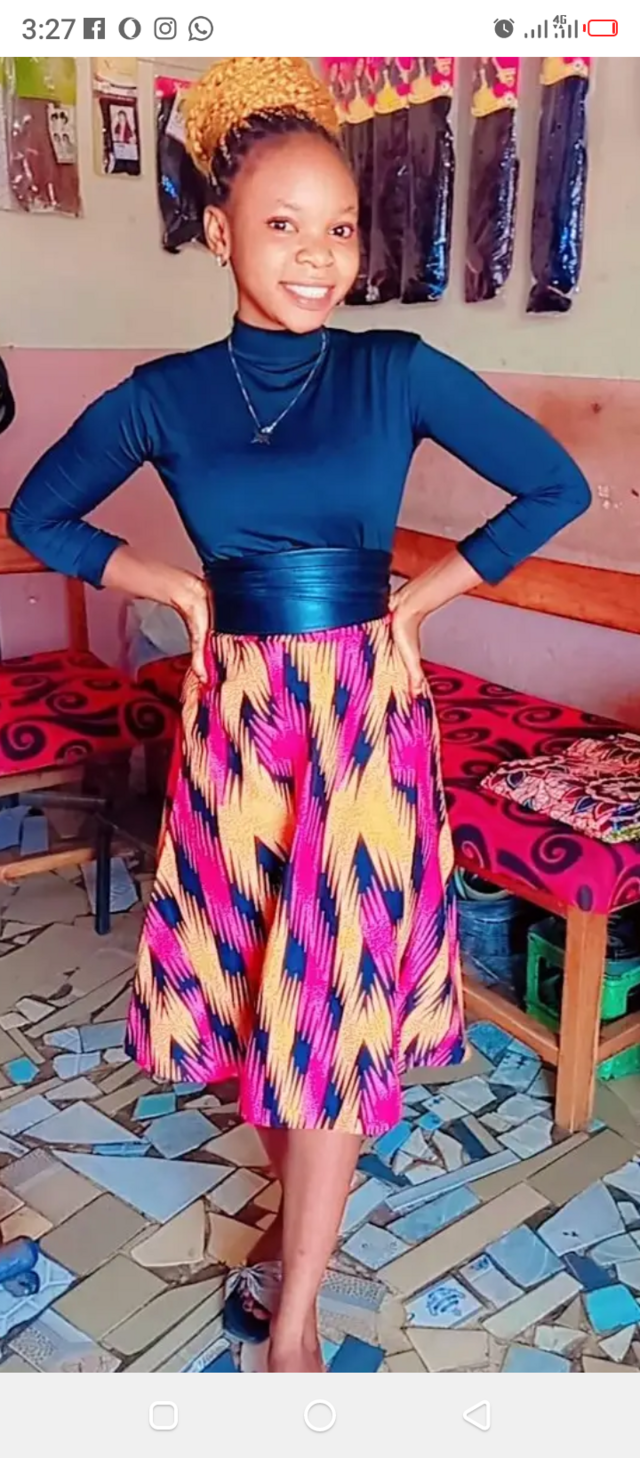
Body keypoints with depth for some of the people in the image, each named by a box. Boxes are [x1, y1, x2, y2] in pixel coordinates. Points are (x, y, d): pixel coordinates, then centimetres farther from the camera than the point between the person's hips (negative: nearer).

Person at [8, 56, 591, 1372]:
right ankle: (307, 1214, 40)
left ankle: (293, 1314, 21)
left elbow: (557, 488, 2)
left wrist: (420, 597, 0)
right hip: (238, 714, 2)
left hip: (365, 713, -1)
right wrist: (179, 589, 3)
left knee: (337, 996, 4)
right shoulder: (164, 397, 0)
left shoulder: (400, 373, -3)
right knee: (267, 979, 13)